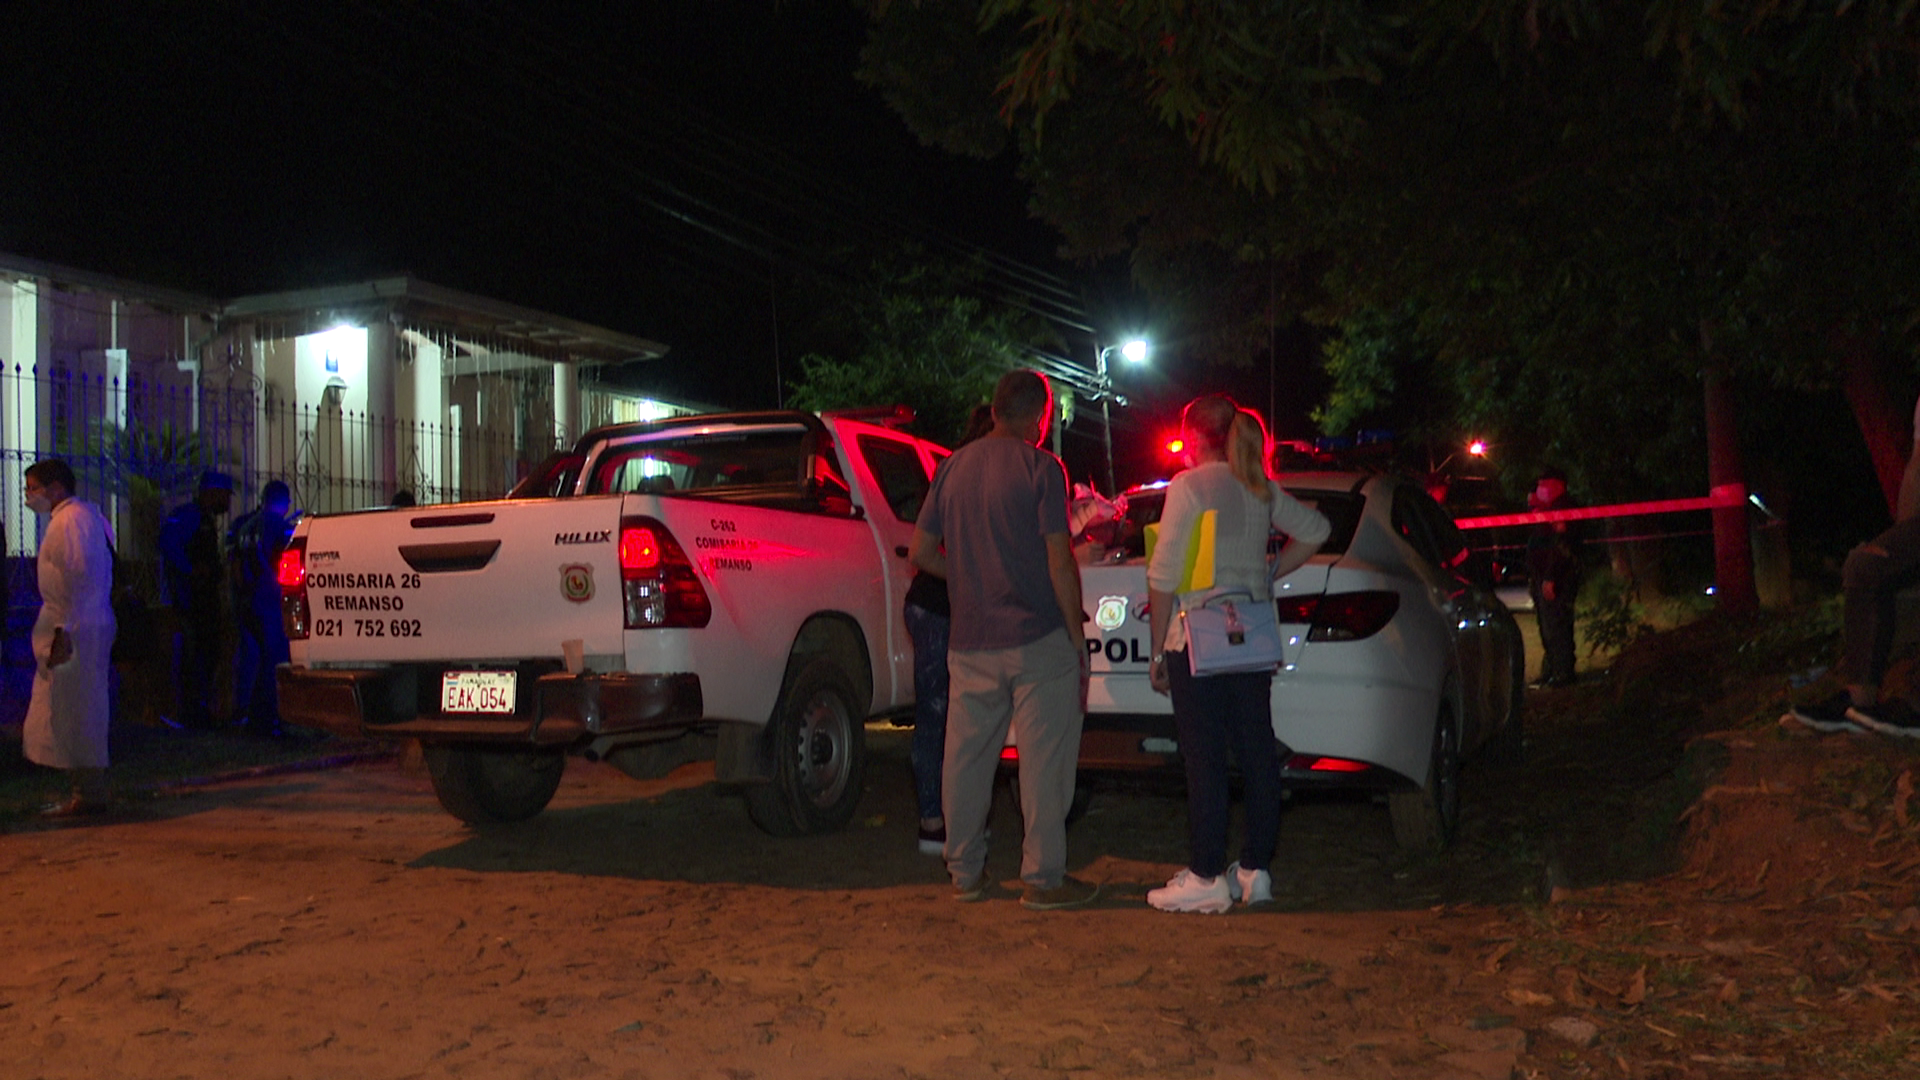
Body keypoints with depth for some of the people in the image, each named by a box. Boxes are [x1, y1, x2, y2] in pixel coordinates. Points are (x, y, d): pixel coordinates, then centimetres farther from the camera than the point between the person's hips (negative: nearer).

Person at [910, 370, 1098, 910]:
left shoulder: (955, 466, 9)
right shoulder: (1041, 467, -7)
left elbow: (921, 551, 11)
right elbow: (1060, 561, -11)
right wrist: (1077, 635, -5)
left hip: (970, 640, 5)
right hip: (1038, 641, -5)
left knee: (966, 756, 12)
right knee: (1044, 761, 3)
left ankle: (965, 871, 22)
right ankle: (1043, 878, 7)